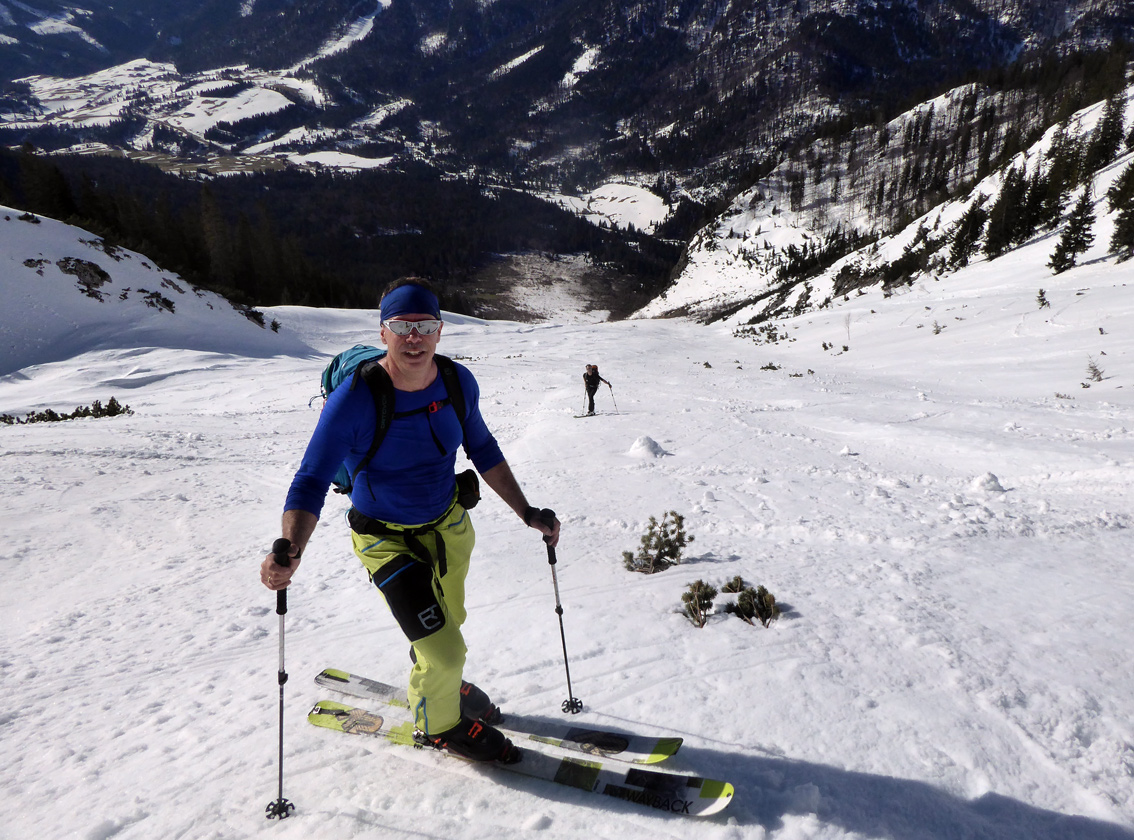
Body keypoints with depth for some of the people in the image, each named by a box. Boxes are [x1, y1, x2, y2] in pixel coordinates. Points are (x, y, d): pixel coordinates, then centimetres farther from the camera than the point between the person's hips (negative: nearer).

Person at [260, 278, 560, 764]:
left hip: (449, 523, 5)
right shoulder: (354, 401, -28)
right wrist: (289, 553, -39)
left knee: (450, 621, 25)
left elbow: (483, 450, 3)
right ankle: (438, 724, 27)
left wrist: (526, 512, 4)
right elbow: (311, 483, -22)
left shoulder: (458, 383, -12)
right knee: (445, 650, -7)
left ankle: (442, 683, 59)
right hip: (387, 538, -5)